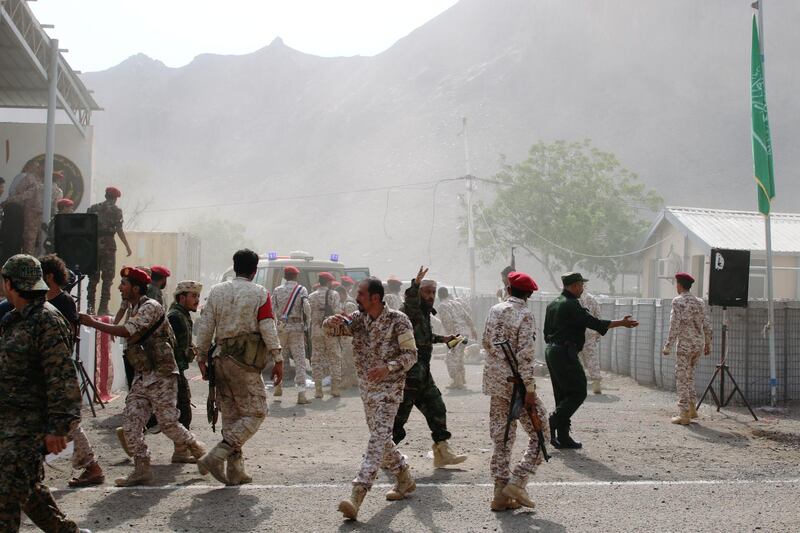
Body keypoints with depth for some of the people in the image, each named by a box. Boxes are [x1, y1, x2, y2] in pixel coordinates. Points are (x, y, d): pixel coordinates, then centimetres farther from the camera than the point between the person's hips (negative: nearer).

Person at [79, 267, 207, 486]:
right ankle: (142, 469, 3)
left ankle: (197, 449, 20)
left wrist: (93, 323, -18)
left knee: (168, 422, -3)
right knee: (131, 422, -2)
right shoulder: (133, 309, 16)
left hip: (161, 375, -8)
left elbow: (126, 331, -25)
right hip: (142, 377, 9)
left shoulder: (151, 307, -14)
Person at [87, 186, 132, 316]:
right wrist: (127, 246, -3)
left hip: (93, 245, 4)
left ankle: (90, 307, 9)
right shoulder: (115, 210, -2)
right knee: (107, 277, -1)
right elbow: (119, 230, -9)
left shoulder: (93, 208, 11)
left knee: (93, 277, 10)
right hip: (108, 244, -4)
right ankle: (103, 308, -6)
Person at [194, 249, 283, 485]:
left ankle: (235, 471, 14)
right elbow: (268, 330, -8)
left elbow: (205, 326, 7)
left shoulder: (217, 291, 8)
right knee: (254, 413, 1)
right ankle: (215, 457, -13)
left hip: (221, 359, 6)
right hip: (245, 362, -6)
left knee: (230, 415, 13)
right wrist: (278, 360, -2)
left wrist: (202, 357, 14)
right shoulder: (260, 294, -5)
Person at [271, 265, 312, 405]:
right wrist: (306, 320, 2)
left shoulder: (278, 290, 4)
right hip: (297, 327, -3)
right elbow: (306, 307, -14)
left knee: (281, 357, 21)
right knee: (300, 361, -3)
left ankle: (278, 387, 30)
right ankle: (301, 394, -9)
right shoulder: (301, 290, -3)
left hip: (281, 327, 3)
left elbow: (272, 310, 2)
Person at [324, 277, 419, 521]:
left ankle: (356, 498, -24)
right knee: (381, 439, 16)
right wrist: (332, 321, -23)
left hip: (389, 388, -7)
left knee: (378, 439, -15)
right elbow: (331, 329, 2)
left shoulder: (398, 320, -12)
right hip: (367, 388, 7)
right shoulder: (358, 318, 5)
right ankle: (405, 480, 36)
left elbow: (411, 354, -12)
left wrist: (388, 367, -29)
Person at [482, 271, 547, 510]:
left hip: (494, 380, 7)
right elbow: (525, 355, -18)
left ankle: (501, 493, 12)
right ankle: (517, 482, -5)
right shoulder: (525, 315, -13)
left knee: (501, 437, 12)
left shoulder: (495, 310, 6)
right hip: (516, 383, -7)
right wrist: (529, 389, -16)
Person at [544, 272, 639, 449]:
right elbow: (593, 322, -15)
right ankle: (553, 422, -13)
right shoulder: (571, 305, -13)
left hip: (550, 351, 10)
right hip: (565, 353, -10)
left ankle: (563, 437, 10)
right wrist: (621, 323, -8)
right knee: (578, 392, -4)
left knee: (563, 394, 11)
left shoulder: (552, 304, 16)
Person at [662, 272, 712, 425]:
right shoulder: (699, 302, 8)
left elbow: (675, 326, -15)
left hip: (685, 345, -6)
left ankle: (684, 415, 0)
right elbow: (707, 326, 9)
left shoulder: (678, 301, -10)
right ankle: (692, 408, 20)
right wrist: (708, 344, 19)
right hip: (699, 344, 6)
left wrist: (668, 346, -11)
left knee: (681, 379, 0)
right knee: (689, 375, 21)